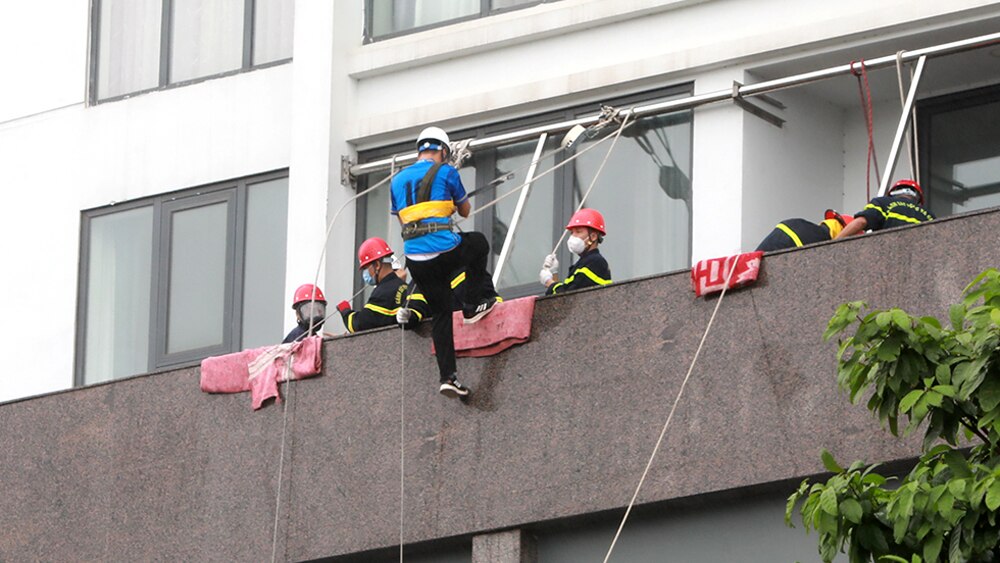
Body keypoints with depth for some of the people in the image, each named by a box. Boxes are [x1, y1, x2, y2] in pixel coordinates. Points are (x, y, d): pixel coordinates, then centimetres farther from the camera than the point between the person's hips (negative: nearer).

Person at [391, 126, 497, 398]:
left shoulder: (398, 180, 15)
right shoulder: (445, 172, 2)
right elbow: (466, 211, 15)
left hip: (415, 260, 4)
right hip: (445, 251, -4)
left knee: (440, 314, 14)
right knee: (478, 243, 29)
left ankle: (447, 376, 5)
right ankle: (472, 306, 26)